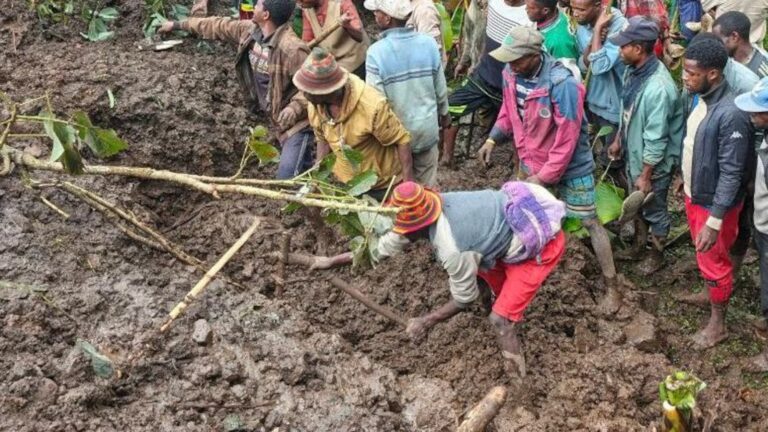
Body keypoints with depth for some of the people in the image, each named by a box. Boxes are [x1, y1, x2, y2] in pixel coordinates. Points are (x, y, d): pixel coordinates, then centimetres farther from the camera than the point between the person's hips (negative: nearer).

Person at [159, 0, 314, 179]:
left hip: (297, 122, -9)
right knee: (302, 171, 20)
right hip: (278, 119, 9)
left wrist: (292, 111, -32)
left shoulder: (291, 48, -28)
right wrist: (179, 25, 21)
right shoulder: (250, 31, -1)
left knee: (287, 177, -17)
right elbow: (219, 26, 13)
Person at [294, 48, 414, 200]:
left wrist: (408, 184, -22)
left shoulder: (372, 106, -33)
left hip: (383, 186, -5)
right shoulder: (315, 105, -15)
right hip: (346, 185, 5)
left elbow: (402, 140, -21)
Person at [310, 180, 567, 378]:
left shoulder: (450, 248, -31)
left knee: (500, 319, -8)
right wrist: (332, 261, 11)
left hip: (541, 244, -9)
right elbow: (384, 246, 6)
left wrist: (427, 322, -2)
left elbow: (464, 298, -13)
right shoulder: (426, 210, -7)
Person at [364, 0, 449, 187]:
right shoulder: (428, 43, -11)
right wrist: (444, 112, 19)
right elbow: (440, 87, 1)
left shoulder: (377, 52, -22)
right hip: (427, 127, 3)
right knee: (427, 185, 19)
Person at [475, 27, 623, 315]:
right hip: (532, 162, 6)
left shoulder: (562, 84, -33)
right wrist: (493, 139, -1)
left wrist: (543, 177, -23)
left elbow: (566, 141, -28)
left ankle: (613, 287, 12)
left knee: (590, 223, 3)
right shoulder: (512, 73, -12)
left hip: (571, 166, -6)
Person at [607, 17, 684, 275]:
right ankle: (639, 247, 47)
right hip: (635, 155, 8)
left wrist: (646, 175, -21)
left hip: (654, 163, -8)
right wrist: (618, 141, 18)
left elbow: (656, 139, -28)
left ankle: (657, 255, 38)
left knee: (654, 211, 15)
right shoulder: (634, 70, -8)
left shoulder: (658, 88, -35)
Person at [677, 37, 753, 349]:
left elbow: (731, 173, -29)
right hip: (694, 194, 8)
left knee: (714, 262, 10)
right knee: (703, 257, 27)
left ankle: (717, 324, 29)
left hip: (714, 202, -8)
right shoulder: (702, 98, -5)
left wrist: (714, 222, -28)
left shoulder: (731, 115, -32)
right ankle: (712, 294, 51)